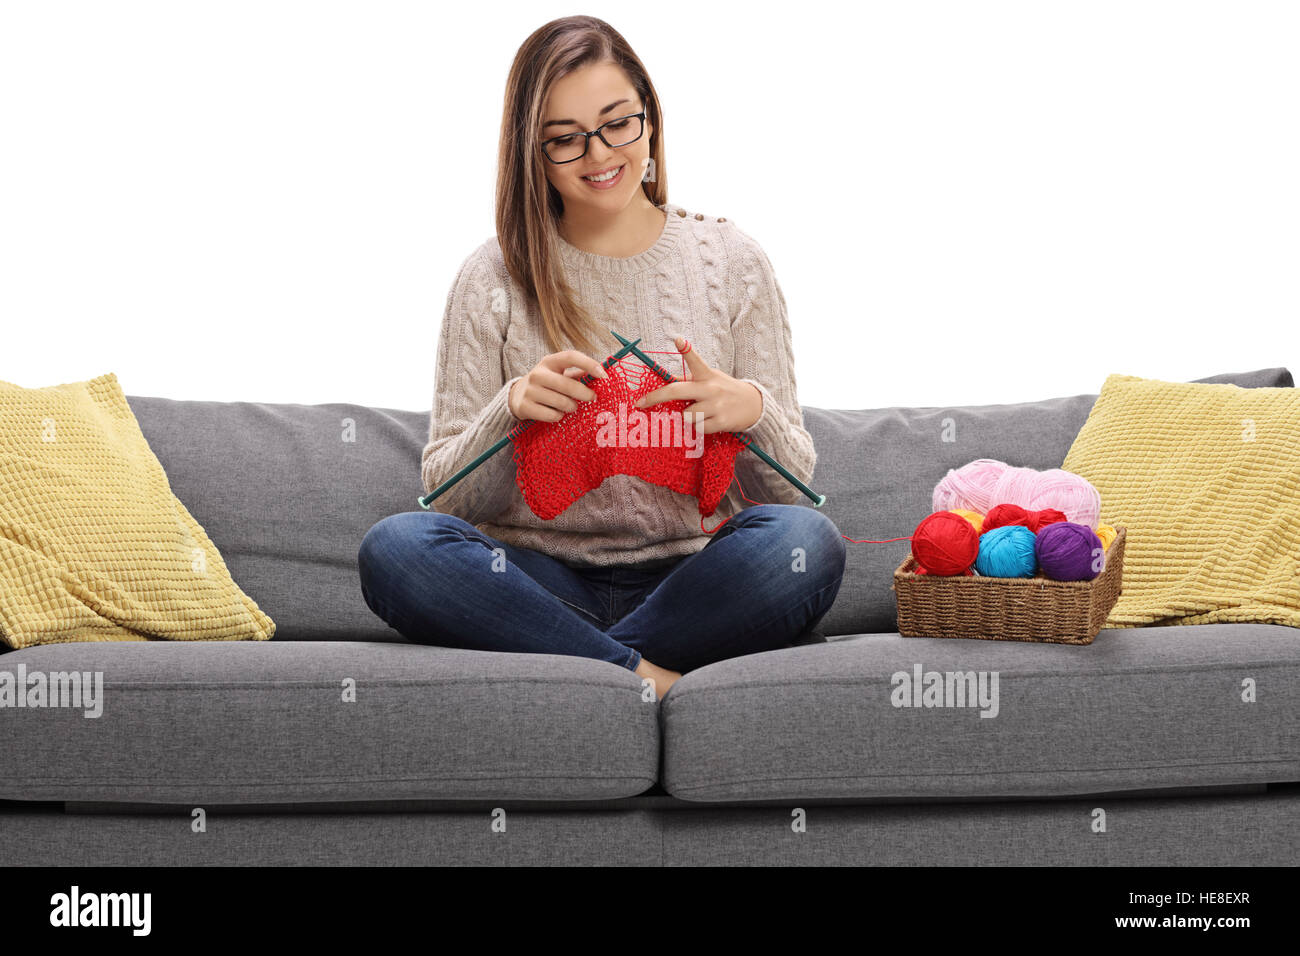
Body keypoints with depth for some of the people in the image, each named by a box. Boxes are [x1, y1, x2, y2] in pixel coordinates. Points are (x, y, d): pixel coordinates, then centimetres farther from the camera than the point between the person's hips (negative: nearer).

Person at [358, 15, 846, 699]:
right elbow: (447, 496, 3)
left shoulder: (731, 262, 7)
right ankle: (652, 679, -25)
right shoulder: (495, 277, 5)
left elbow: (793, 489, 5)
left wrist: (751, 413, -18)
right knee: (394, 548, -29)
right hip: (543, 580, 0)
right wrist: (510, 411, -18)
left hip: (690, 579, 1)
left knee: (806, 542, -31)